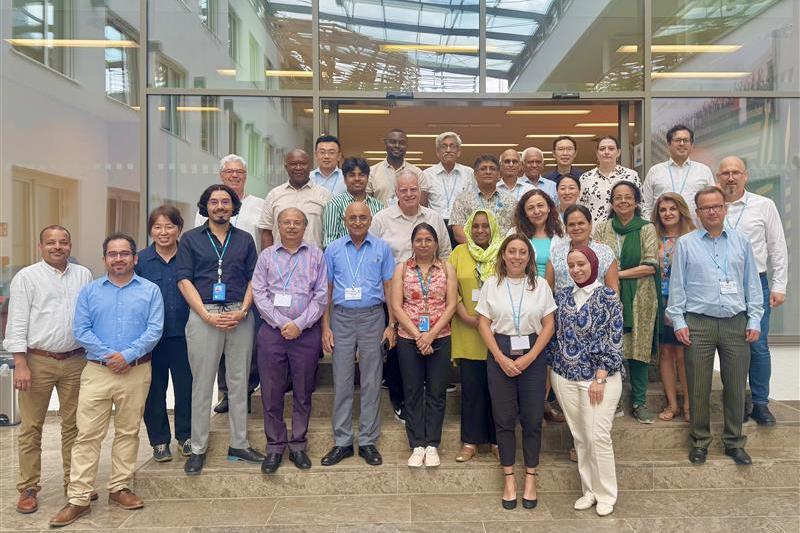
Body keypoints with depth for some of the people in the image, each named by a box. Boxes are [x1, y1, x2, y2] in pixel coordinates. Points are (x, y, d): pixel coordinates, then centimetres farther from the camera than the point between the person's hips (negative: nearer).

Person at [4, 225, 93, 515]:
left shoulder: (84, 275, 8)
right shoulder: (26, 277, -2)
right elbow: (17, 323, -5)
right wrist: (20, 364, -11)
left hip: (76, 361, 3)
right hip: (37, 361, -3)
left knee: (73, 424, 11)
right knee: (31, 427, 5)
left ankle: (75, 481, 24)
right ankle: (28, 488, 18)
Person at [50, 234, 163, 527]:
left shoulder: (150, 290, 3)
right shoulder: (89, 291, 7)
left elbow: (154, 329, -6)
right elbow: (80, 331, -1)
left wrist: (127, 355, -17)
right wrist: (107, 355, -13)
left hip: (136, 372, 0)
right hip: (97, 371, 0)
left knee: (128, 433, 9)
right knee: (87, 435, 0)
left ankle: (119, 488, 22)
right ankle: (78, 499, 6)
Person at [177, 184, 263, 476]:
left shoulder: (244, 239, 13)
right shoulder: (191, 239, 7)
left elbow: (253, 279, 9)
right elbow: (184, 280, -1)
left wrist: (242, 311, -7)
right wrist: (207, 315, -11)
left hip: (240, 316, 2)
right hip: (203, 315, -2)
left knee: (239, 382, 8)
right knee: (202, 383, 3)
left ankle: (239, 444, 19)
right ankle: (198, 448, 14)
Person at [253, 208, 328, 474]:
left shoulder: (316, 255, 7)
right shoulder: (267, 255, 10)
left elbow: (322, 295, 0)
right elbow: (259, 293, 1)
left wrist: (300, 324, -9)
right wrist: (281, 323, -9)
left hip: (306, 332, 0)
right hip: (272, 331, 1)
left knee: (303, 393, 6)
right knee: (271, 392, 3)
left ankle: (298, 446, 18)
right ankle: (275, 447, 16)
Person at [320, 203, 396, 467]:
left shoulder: (382, 248, 6)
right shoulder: (333, 249, 8)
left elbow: (389, 287, 6)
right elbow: (327, 290, 8)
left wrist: (391, 325, 0)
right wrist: (325, 327, 2)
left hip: (372, 318, 0)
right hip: (341, 318, 1)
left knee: (371, 382, 4)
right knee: (342, 382, 3)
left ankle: (368, 441, 14)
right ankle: (342, 442, 13)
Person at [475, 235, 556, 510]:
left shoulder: (540, 285, 2)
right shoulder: (491, 285, 1)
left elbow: (548, 325, 1)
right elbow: (483, 324, 0)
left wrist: (529, 358, -9)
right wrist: (501, 358, -9)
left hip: (533, 356, 0)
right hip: (500, 355, 0)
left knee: (532, 419, 5)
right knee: (504, 418, 5)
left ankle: (531, 478, 19)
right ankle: (509, 479, 17)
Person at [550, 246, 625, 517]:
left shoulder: (608, 297, -6)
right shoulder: (562, 296, 7)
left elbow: (614, 340, -9)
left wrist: (600, 378, -13)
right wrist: (550, 371, 9)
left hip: (599, 377, -4)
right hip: (564, 376, 4)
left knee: (598, 436, -4)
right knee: (579, 437, 11)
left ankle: (606, 495, 14)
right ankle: (588, 491, 24)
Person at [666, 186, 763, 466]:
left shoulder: (741, 242, 11)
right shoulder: (685, 243, 5)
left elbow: (752, 283, 12)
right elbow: (677, 285, 3)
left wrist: (754, 320, 5)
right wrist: (678, 321, -3)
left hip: (736, 323, 2)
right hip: (698, 324, -2)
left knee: (736, 385, 7)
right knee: (698, 387, 3)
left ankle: (734, 442, 22)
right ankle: (700, 441, 18)